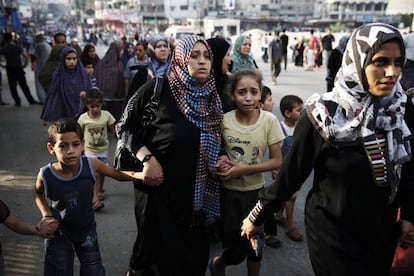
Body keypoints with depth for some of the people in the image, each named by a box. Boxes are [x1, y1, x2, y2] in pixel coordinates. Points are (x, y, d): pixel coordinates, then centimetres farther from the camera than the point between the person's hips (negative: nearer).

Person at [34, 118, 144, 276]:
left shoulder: (91, 165, -24)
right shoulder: (46, 175, -24)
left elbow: (117, 174, -8)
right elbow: (38, 193, 1)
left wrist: (142, 175, -26)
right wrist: (47, 215, -13)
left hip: (86, 229, 1)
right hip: (58, 231, -1)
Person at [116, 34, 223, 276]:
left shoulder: (214, 97, 6)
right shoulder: (158, 88, -8)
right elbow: (126, 127, -3)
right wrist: (147, 158, -15)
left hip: (200, 193, 5)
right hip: (162, 187, -4)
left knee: (196, 255, 14)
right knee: (163, 251, 9)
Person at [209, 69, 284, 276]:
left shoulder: (269, 120, -13)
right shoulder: (224, 120, -12)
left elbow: (277, 161, -11)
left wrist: (243, 169, -20)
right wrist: (220, 161, -18)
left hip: (256, 190, 1)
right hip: (229, 191, 0)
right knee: (237, 250, 7)